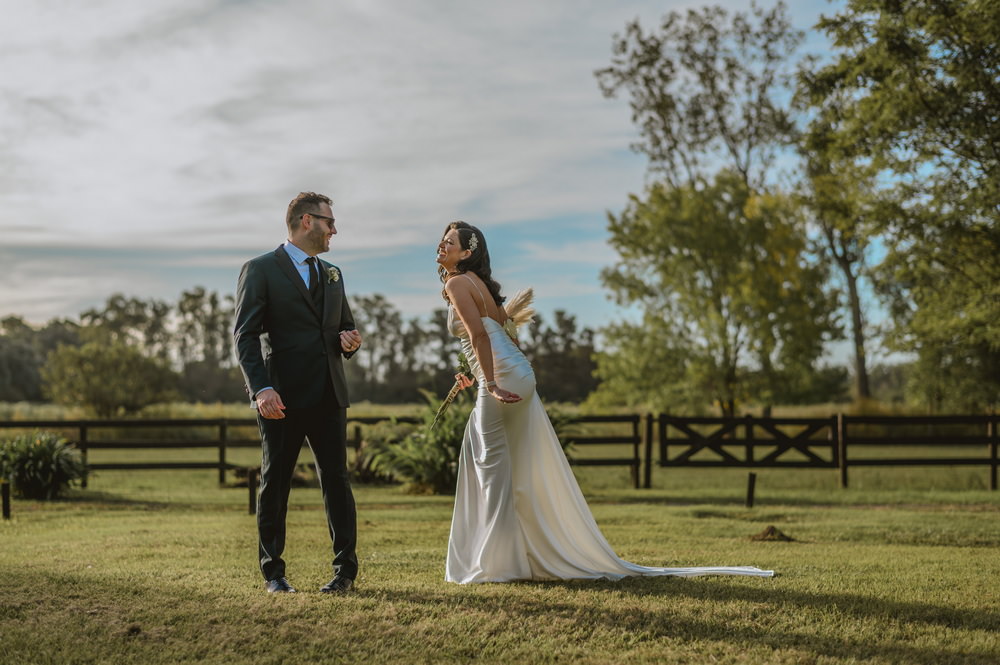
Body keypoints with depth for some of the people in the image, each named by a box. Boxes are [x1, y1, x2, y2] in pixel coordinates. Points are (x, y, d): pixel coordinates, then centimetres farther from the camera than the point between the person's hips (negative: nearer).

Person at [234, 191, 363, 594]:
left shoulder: (332, 275, 19)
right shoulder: (260, 270, 0)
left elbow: (345, 328, 27)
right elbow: (245, 336, -7)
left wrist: (349, 341, 1)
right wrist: (261, 389, -20)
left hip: (329, 395, 5)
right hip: (282, 397, -5)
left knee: (336, 479, 2)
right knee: (275, 483, 3)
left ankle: (345, 568, 7)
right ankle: (273, 572, 12)